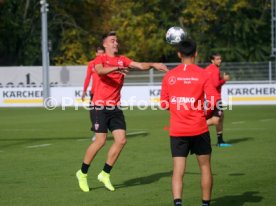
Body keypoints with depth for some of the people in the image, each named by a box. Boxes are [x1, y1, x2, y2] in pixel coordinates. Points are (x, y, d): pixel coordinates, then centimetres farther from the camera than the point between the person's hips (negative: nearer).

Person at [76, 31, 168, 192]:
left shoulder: (122, 60, 11)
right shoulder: (101, 59, -3)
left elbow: (140, 65, -2)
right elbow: (100, 70, -26)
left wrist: (153, 65, -21)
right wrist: (115, 69, -44)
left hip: (115, 106, 6)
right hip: (101, 105, -6)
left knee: (121, 140, -2)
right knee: (101, 141, -10)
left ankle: (105, 174, 12)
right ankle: (83, 173, 7)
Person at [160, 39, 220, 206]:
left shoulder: (169, 76, 1)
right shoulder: (202, 74, -6)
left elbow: (164, 103, 8)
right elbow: (214, 101, -11)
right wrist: (207, 112, 9)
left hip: (177, 131, 2)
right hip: (199, 129, -2)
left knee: (178, 170, -1)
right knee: (205, 167, 14)